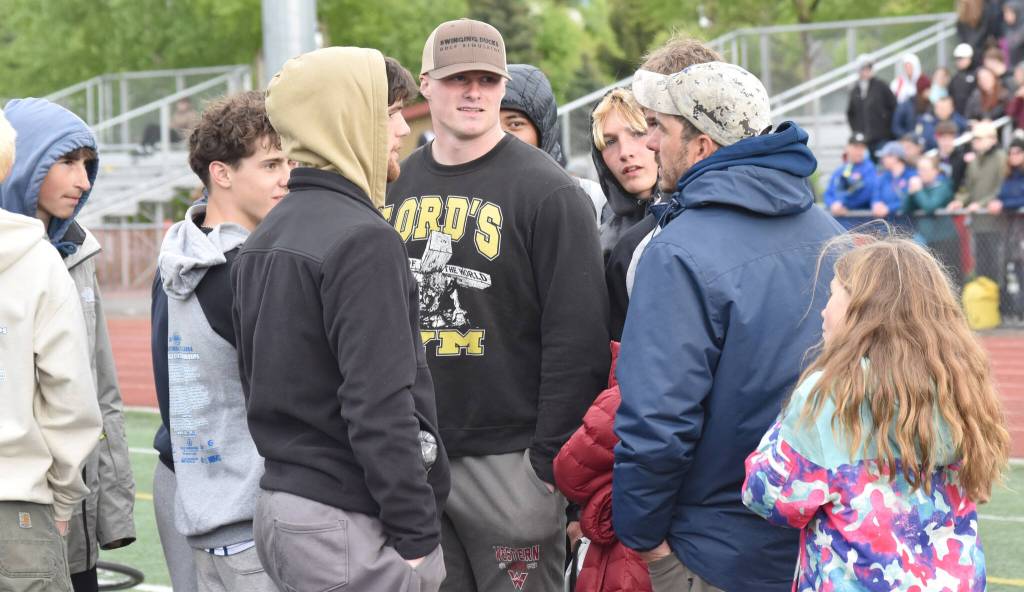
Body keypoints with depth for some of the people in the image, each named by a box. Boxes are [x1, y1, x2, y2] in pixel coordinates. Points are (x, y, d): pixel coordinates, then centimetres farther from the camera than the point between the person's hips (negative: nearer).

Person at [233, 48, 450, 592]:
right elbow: (380, 407, -21)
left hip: (278, 502, 9)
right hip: (349, 526, -9)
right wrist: (416, 534, -17)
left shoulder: (260, 242, 13)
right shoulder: (363, 240, -17)